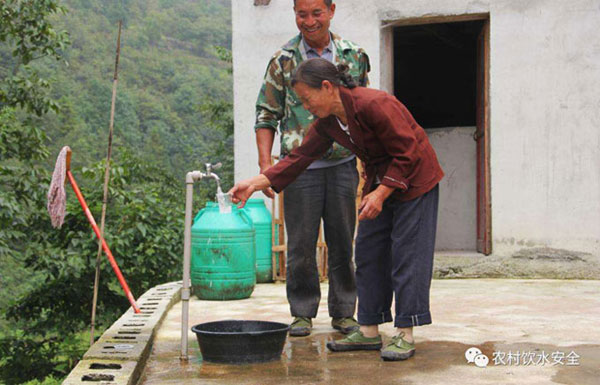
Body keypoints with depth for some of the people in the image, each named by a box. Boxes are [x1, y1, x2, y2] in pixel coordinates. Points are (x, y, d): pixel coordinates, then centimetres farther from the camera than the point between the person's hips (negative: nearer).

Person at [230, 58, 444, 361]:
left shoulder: (374, 104, -27)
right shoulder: (327, 123, -3)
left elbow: (407, 154, -23)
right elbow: (300, 157, -1)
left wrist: (381, 194, -25)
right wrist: (255, 183, -7)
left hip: (414, 179, -8)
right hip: (380, 183, 8)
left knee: (407, 253, -8)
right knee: (368, 253, 5)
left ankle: (405, 334, -2)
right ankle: (369, 332, 10)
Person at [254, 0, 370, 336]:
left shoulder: (354, 56, 8)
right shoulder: (283, 60, 2)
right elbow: (267, 116, 3)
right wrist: (265, 162, -7)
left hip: (343, 163, 2)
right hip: (301, 166, -1)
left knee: (343, 243, 7)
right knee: (301, 244, 3)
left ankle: (343, 312, 20)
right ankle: (302, 312, 16)